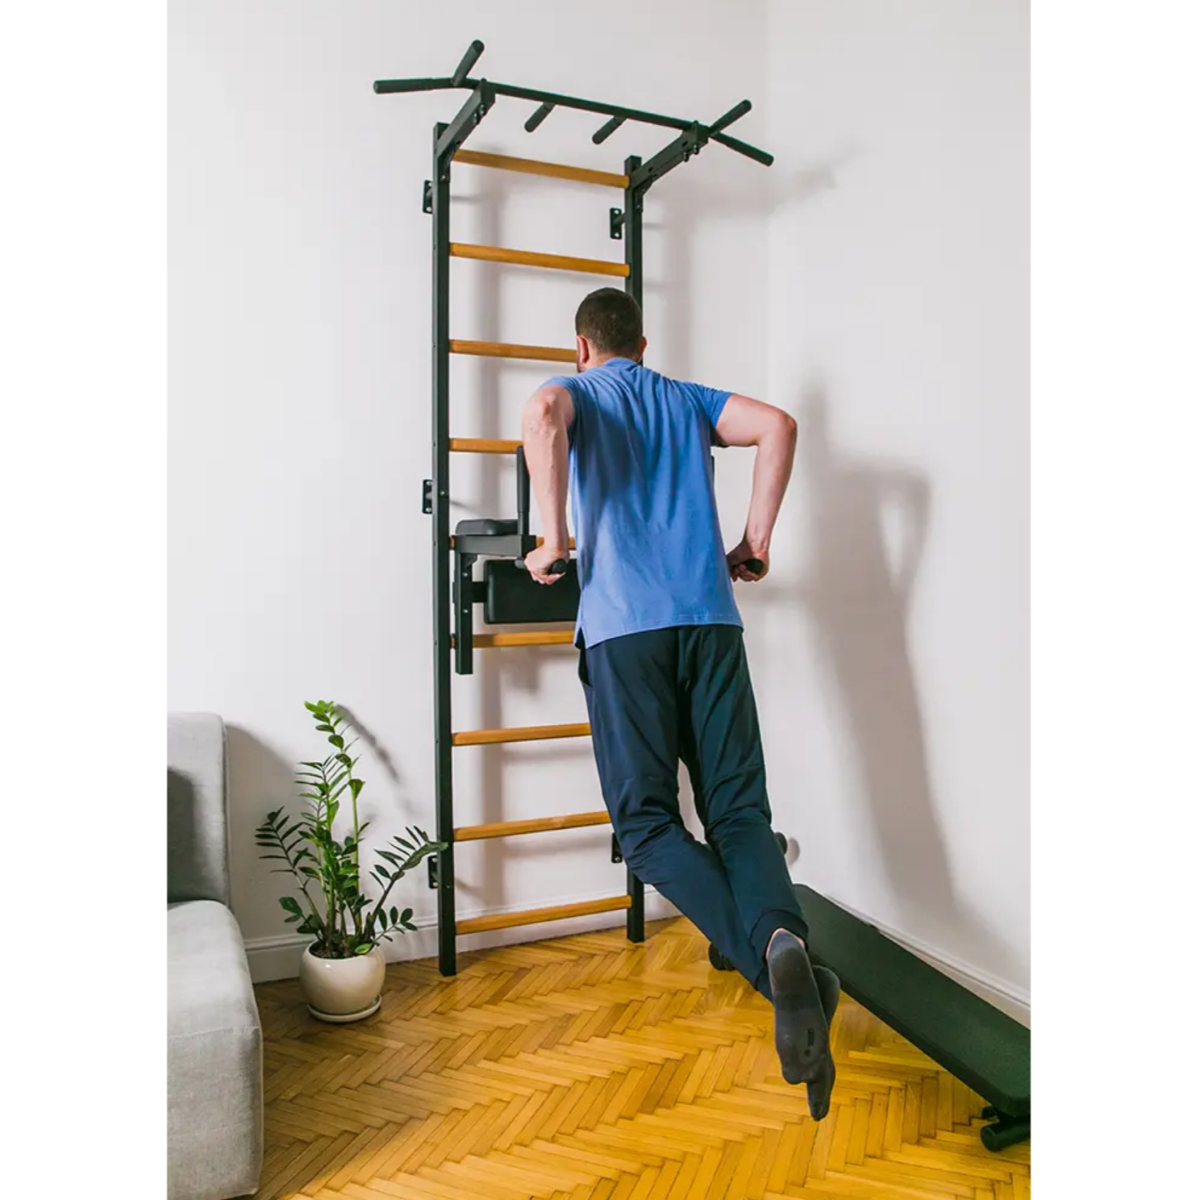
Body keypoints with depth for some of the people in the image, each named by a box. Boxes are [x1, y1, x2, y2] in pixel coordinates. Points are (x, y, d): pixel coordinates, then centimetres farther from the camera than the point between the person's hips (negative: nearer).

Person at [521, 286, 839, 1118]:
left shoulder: (576, 391, 14)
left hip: (624, 622, -3)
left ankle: (772, 956, -22)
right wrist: (757, 541, 11)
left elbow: (541, 416, -12)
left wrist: (556, 538, -6)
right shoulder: (687, 399, 24)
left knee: (649, 821, -1)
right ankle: (784, 936, -24)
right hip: (711, 616, 4)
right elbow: (778, 425, 7)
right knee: (738, 809, 3)